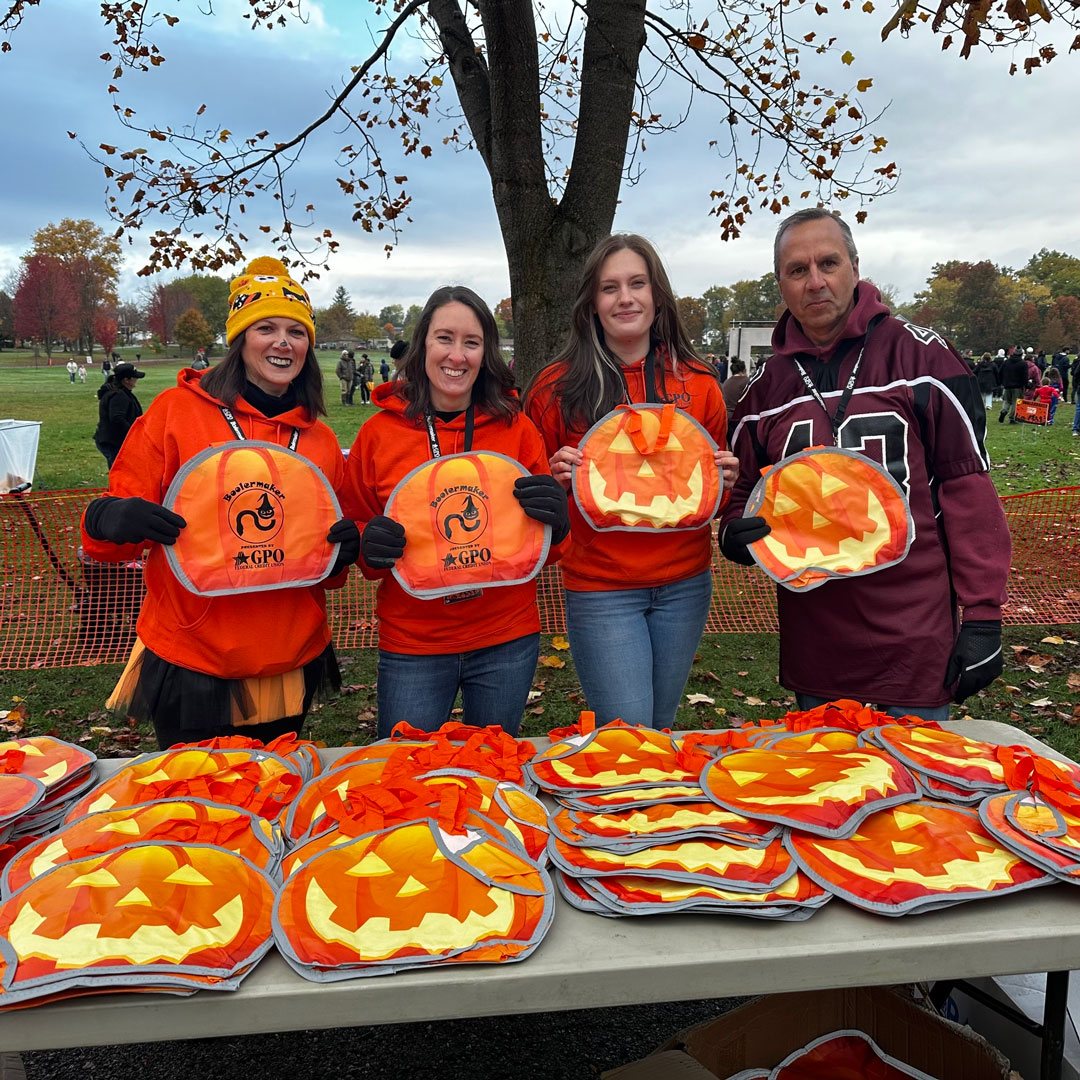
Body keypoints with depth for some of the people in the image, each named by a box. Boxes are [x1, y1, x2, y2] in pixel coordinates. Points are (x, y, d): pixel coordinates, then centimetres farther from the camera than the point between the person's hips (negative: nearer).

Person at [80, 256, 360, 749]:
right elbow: (118, 516, -4)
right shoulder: (177, 409, -5)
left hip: (291, 667, 4)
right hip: (191, 665, -3)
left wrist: (342, 551, -8)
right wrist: (109, 520, -25)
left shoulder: (320, 440, 5)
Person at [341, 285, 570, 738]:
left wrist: (553, 520, -16)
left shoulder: (516, 428, -1)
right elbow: (355, 531, 7)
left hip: (506, 640, 1)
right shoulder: (378, 432, -3)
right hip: (411, 645, -1)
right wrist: (370, 545, -15)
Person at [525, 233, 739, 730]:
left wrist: (725, 480, -7)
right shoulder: (556, 387, -5)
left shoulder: (699, 384, 2)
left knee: (660, 731, 19)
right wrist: (554, 479, -17)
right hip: (600, 589, -3)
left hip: (684, 585, 3)